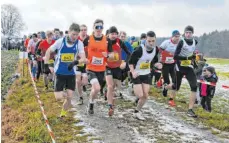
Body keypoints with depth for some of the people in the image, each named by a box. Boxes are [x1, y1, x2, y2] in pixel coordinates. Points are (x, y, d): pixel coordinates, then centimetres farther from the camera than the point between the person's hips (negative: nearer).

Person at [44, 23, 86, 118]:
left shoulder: (79, 43, -9)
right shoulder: (60, 41, -11)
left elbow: (83, 59, -16)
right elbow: (48, 51, 2)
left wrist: (75, 62, -36)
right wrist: (46, 65, -4)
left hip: (71, 73, 1)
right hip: (60, 73, -1)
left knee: (69, 97, -2)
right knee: (59, 98, -7)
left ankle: (63, 115, 23)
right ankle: (57, 92, 31)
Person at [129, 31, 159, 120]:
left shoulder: (156, 49, -7)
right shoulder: (139, 50, -26)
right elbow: (130, 62, -17)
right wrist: (133, 72, -30)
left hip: (147, 74, 5)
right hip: (137, 74, -5)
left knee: (145, 96, 4)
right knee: (140, 95, -14)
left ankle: (137, 111, 23)